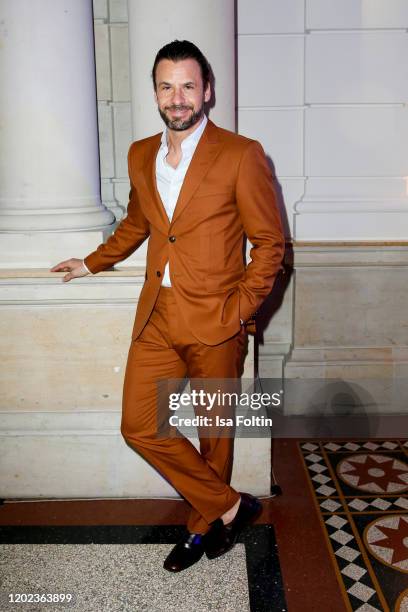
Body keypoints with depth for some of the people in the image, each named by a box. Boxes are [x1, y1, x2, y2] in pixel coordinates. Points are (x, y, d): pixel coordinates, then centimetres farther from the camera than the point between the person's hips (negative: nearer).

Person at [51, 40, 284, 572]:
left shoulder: (241, 155, -9)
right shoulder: (140, 156, 8)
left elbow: (270, 243, -6)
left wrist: (239, 310, -13)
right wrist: (92, 263, 29)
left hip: (215, 324, -5)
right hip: (156, 318, 5)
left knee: (213, 431, 11)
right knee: (140, 427, 4)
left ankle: (203, 525, 35)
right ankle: (229, 505, 21)